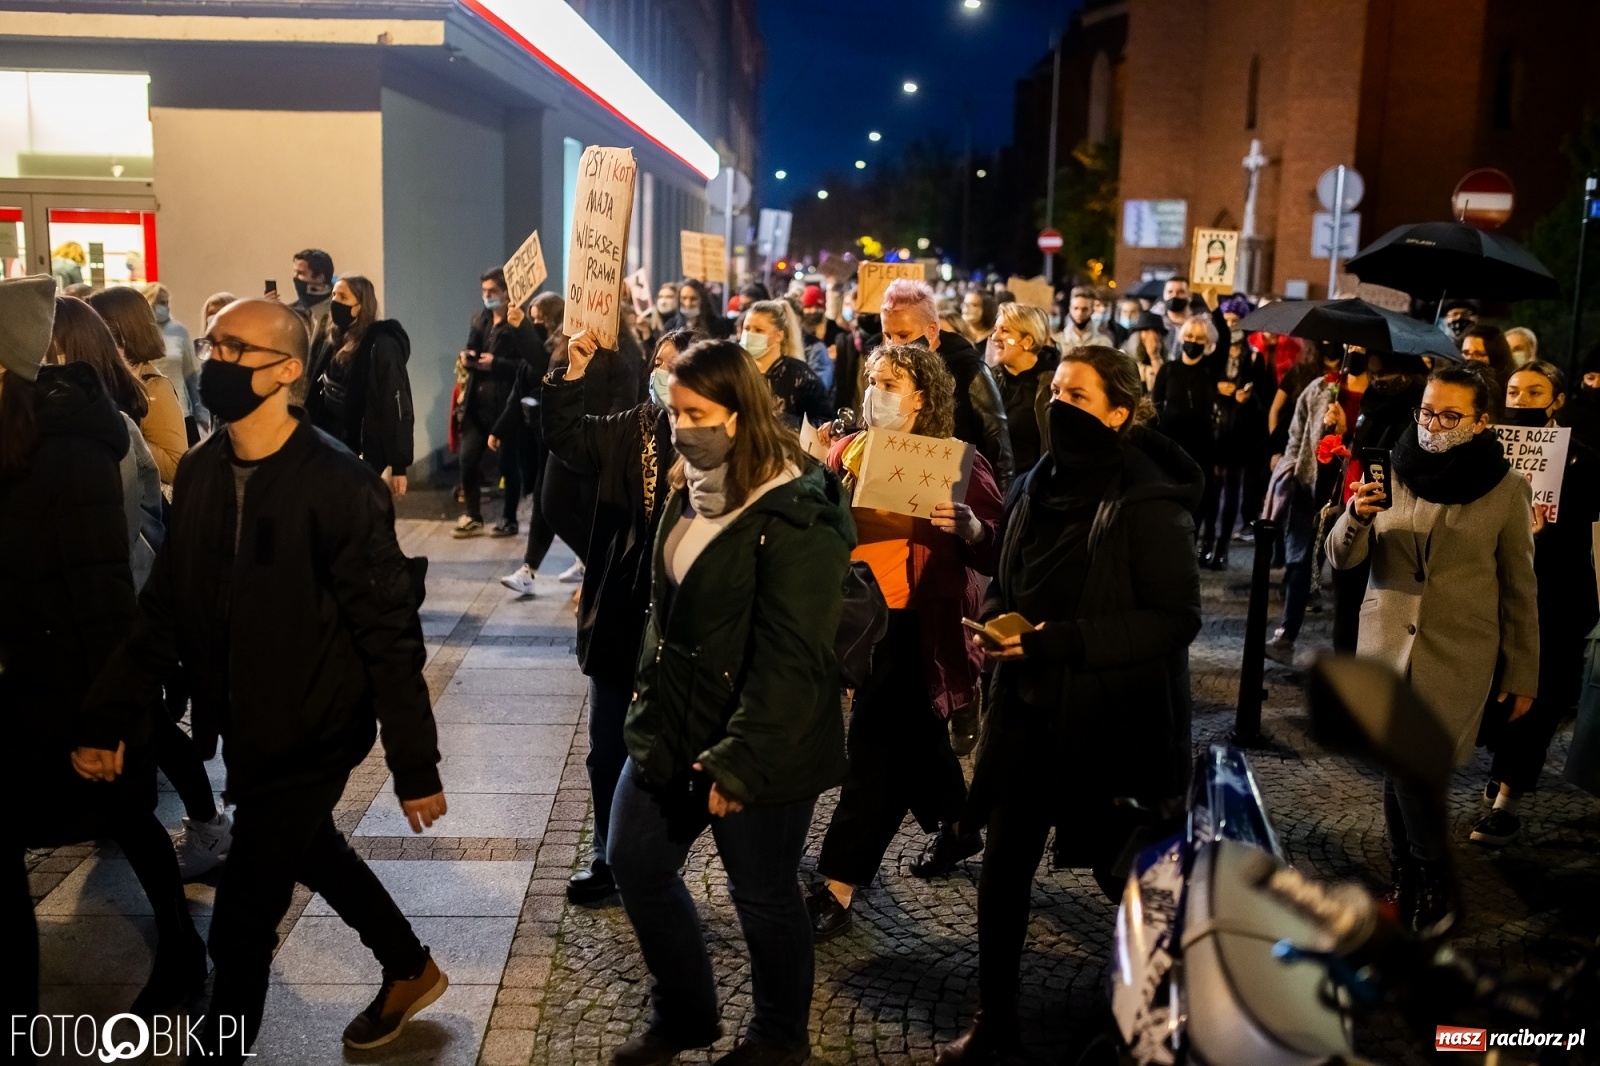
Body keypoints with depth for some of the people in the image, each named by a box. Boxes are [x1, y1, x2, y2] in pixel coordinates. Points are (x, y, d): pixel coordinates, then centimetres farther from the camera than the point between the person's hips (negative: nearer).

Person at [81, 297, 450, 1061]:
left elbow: (390, 632, -19)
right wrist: (107, 716, -1)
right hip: (243, 727, 8)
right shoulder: (200, 473, -1)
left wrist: (415, 765, -18)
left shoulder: (338, 484, -21)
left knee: (240, 924, 0)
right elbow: (166, 609, 5)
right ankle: (410, 969, 50)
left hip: (310, 732, -8)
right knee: (308, 850, 27)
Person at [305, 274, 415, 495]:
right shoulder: (330, 342, 9)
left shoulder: (381, 346, -13)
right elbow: (314, 399, 14)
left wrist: (399, 465, -17)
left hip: (367, 454, -7)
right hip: (331, 451, 7)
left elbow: (397, 407, -15)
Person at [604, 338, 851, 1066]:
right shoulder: (689, 491, 6)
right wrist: (649, 701, 15)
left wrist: (738, 759, -24)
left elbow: (790, 659, -24)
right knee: (635, 862, 15)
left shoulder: (795, 517, -22)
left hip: (761, 747, -8)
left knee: (762, 896, 9)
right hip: (674, 727, 9)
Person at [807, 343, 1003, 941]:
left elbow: (996, 556, -9)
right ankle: (956, 828, 46)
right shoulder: (847, 452, 6)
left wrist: (971, 528, -29)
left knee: (877, 748, -6)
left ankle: (837, 891, 3)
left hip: (914, 623, -5)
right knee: (914, 737, 21)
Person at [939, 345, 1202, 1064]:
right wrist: (994, 622, -6)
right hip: (1026, 705, 5)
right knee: (1004, 862, 7)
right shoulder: (1036, 487, 4)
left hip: (1109, 716, -5)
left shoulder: (1148, 503, -15)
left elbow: (1177, 619, -17)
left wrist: (1063, 641, -24)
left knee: (1120, 870, 12)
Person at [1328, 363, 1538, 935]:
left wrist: (1523, 673, 5)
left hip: (1457, 656, -3)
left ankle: (1434, 886, 16)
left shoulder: (1506, 489, -5)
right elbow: (1341, 557, -2)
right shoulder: (1391, 471, -1)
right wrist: (1356, 515, -23)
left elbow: (1519, 588, 2)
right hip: (1386, 644, 3)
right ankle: (1408, 879, 29)